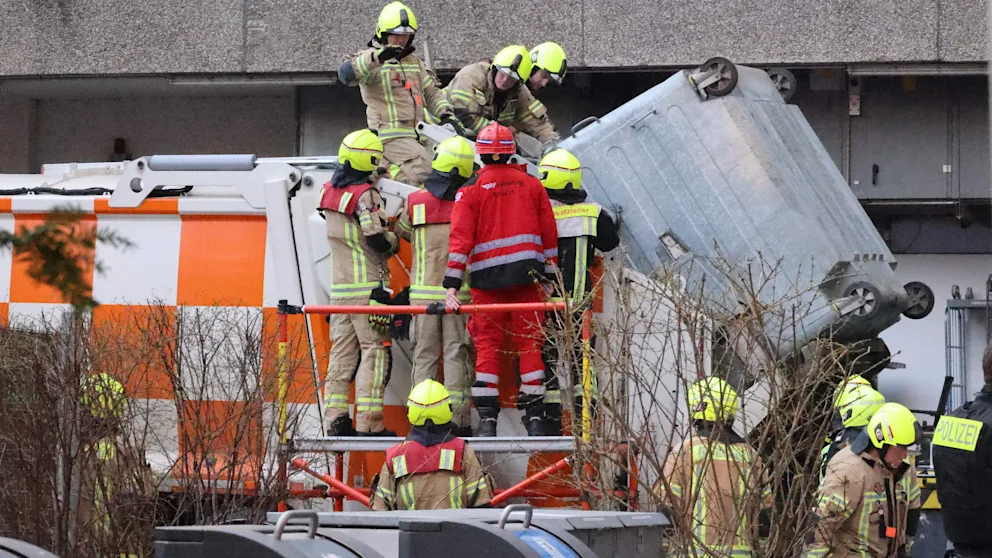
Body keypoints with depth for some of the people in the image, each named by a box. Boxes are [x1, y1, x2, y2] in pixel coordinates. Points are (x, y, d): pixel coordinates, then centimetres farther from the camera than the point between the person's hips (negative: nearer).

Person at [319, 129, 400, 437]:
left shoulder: (330, 191, 9)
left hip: (339, 286, 7)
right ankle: (368, 423, -8)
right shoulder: (365, 194, -14)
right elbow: (377, 237, -19)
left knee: (343, 351, 11)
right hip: (367, 285, -7)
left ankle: (336, 419, 9)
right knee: (374, 350, -4)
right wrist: (394, 240, 2)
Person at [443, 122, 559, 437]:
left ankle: (487, 418, -2)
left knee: (487, 346, 4)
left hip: (487, 278, -2)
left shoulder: (471, 192, -1)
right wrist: (550, 276, 15)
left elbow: (460, 239, -7)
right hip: (528, 275, 2)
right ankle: (534, 416, 7)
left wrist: (452, 285, -10)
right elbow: (549, 234, 9)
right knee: (529, 344, 7)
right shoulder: (532, 186, 7)